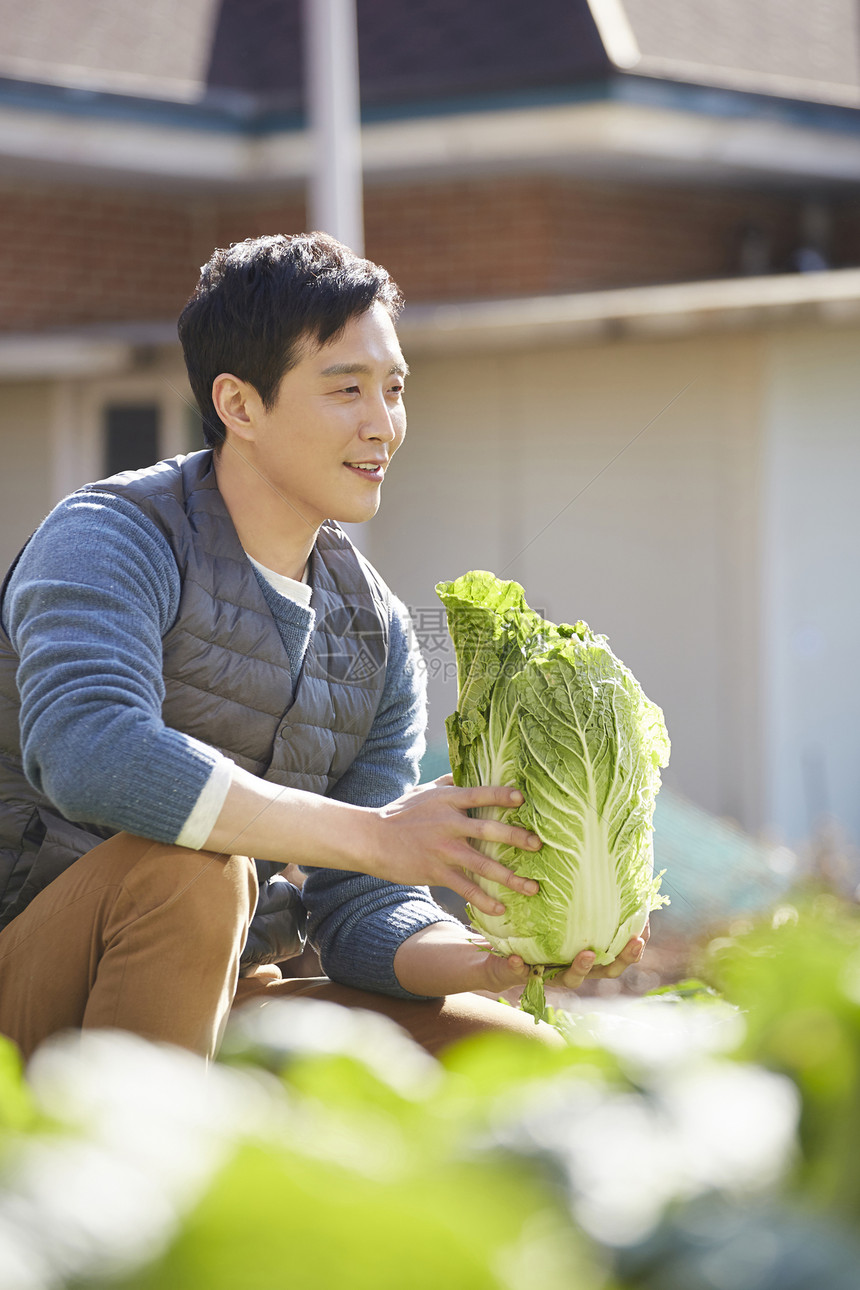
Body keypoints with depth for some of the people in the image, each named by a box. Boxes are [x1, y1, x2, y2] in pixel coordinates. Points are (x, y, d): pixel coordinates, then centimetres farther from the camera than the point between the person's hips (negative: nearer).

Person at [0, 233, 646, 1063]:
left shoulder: (378, 635, 8)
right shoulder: (111, 538, -13)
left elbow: (360, 915, 4)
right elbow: (86, 753, -34)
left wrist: (492, 962, -18)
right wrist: (372, 834, -35)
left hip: (223, 1002, 6)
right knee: (189, 865, -35)